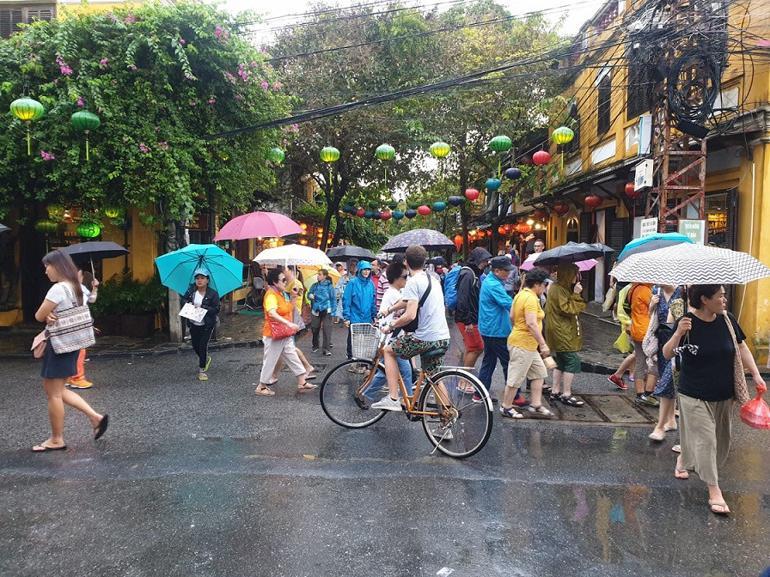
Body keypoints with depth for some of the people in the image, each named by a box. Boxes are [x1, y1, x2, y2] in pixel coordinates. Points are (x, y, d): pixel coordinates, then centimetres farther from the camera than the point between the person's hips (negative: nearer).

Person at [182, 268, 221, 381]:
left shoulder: (213, 294, -13)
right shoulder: (191, 290, 0)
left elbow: (216, 310, -13)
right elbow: (184, 299, 15)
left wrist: (202, 308, -24)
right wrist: (188, 303, -7)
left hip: (206, 325, -5)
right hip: (193, 324, 5)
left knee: (203, 345, -5)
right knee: (195, 345, 15)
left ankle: (202, 369, 7)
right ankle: (205, 359, 44)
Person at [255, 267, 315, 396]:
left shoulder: (281, 294, 9)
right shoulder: (271, 296, -22)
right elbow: (272, 313, -39)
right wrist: (288, 323, -49)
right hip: (274, 336, -9)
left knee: (293, 358, 11)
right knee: (270, 361, 3)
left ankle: (302, 383, 17)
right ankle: (261, 387, 18)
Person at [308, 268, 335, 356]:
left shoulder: (329, 286, -2)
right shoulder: (315, 285, 6)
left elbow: (332, 299, 0)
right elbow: (309, 294, 10)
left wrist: (333, 311, -4)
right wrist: (310, 295, -15)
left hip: (326, 310, -3)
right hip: (316, 310, 3)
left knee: (327, 329, -8)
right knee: (314, 329, 8)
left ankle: (327, 349, -6)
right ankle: (315, 346, 29)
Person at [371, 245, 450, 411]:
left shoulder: (413, 282, -12)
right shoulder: (433, 279, 15)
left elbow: (410, 315, -21)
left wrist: (390, 326, -5)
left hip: (425, 338, -7)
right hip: (443, 338, 8)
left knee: (388, 350, 12)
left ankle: (393, 398, 6)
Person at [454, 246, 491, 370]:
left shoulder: (474, 274, 17)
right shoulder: (468, 274, -15)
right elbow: (462, 299, -22)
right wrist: (468, 322, -23)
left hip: (471, 319, 10)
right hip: (466, 320, -10)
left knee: (470, 349, 14)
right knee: (477, 348, -6)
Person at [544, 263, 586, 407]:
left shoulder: (561, 288, 16)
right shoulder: (558, 289, -16)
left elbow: (576, 307, 19)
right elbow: (567, 309, -20)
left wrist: (576, 294, 5)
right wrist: (576, 295, -17)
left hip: (563, 332, 11)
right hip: (562, 332, -11)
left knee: (561, 362, 15)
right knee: (572, 362, -9)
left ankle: (555, 391, 21)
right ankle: (566, 394, -4)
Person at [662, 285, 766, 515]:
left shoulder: (727, 320, -2)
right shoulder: (688, 322, -14)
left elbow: (741, 347, 9)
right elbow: (667, 354, -13)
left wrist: (756, 374, 0)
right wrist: (678, 334, -30)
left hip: (724, 395, 5)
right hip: (694, 395, -5)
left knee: (721, 439, 17)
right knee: (705, 439, -4)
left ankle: (683, 460, 41)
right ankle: (714, 490, 7)